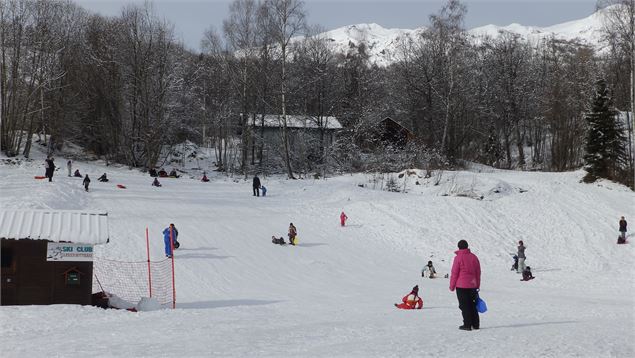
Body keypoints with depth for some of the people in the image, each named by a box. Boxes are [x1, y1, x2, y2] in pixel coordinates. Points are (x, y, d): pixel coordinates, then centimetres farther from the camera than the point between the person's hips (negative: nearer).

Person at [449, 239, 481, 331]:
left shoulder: (458, 258, -10)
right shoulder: (474, 257, 6)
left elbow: (454, 273, -9)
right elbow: (478, 272, 11)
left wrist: (452, 286, 0)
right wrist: (477, 285, 20)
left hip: (461, 286, -5)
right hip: (472, 285, 5)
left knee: (464, 306, 1)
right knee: (473, 305, 14)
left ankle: (467, 324, 0)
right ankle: (476, 324, 16)